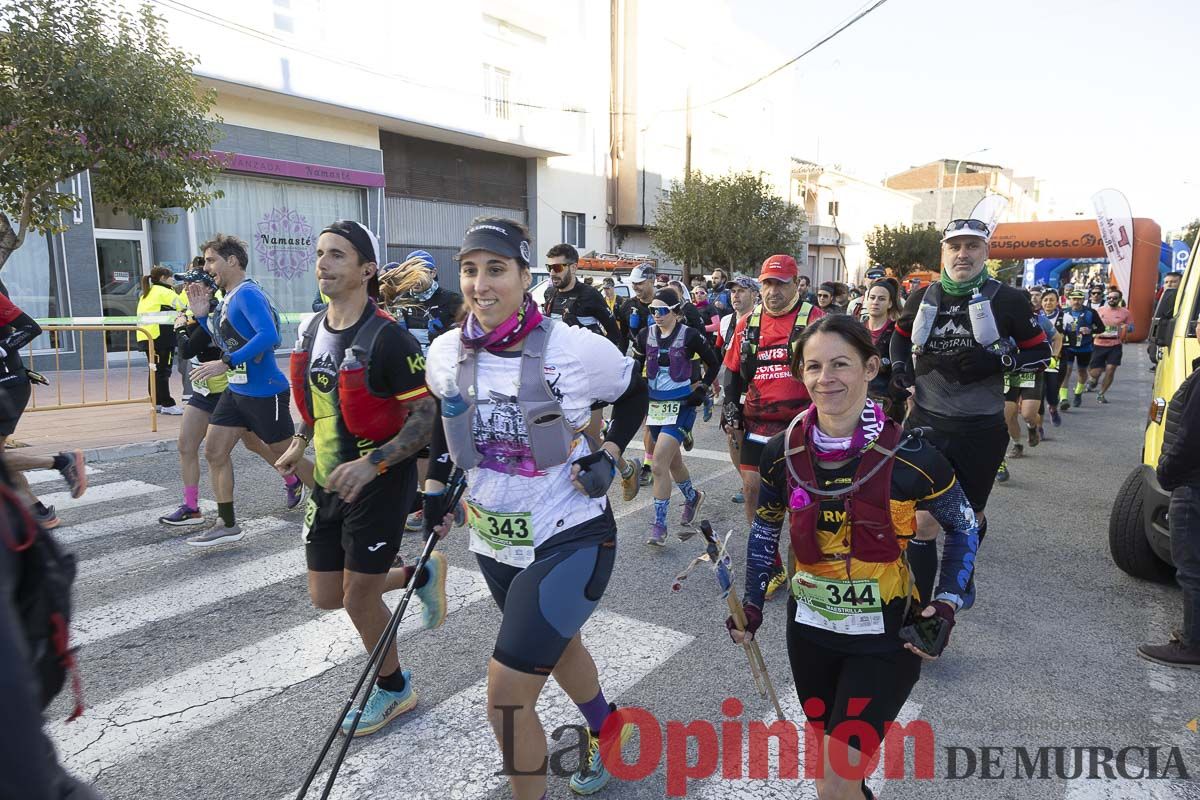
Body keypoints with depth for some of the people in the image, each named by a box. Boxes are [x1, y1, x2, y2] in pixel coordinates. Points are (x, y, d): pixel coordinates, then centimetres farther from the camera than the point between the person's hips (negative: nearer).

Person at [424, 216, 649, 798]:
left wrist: (609, 453, -12)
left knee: (506, 694, -9)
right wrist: (434, 486, 13)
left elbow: (636, 394, -1)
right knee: (555, 643, 27)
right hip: (493, 540, 6)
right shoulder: (447, 354, -6)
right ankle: (606, 733, 57)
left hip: (570, 539, -6)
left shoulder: (574, 348, -19)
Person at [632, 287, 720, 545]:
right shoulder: (646, 336, 4)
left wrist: (702, 387, 1)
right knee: (673, 461, 20)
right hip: (655, 405, 6)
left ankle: (659, 525, -5)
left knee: (659, 466, -14)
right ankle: (692, 496, 48)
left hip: (680, 406, -5)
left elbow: (714, 363, 4)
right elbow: (635, 367, 14)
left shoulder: (690, 336, -9)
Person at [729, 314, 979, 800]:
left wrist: (948, 601, -10)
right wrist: (752, 604, 8)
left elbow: (964, 528, 0)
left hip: (886, 637, -3)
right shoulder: (783, 452, -9)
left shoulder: (909, 455, -17)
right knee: (831, 761, 22)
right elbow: (765, 531, 8)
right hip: (810, 631, 4)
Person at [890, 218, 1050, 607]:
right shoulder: (924, 297, 2)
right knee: (923, 520, -6)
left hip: (980, 432, 0)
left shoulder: (1006, 299, -5)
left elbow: (1041, 353, 2)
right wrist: (899, 370, 3)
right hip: (926, 425, 1)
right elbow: (901, 334, 21)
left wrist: (997, 360, -17)